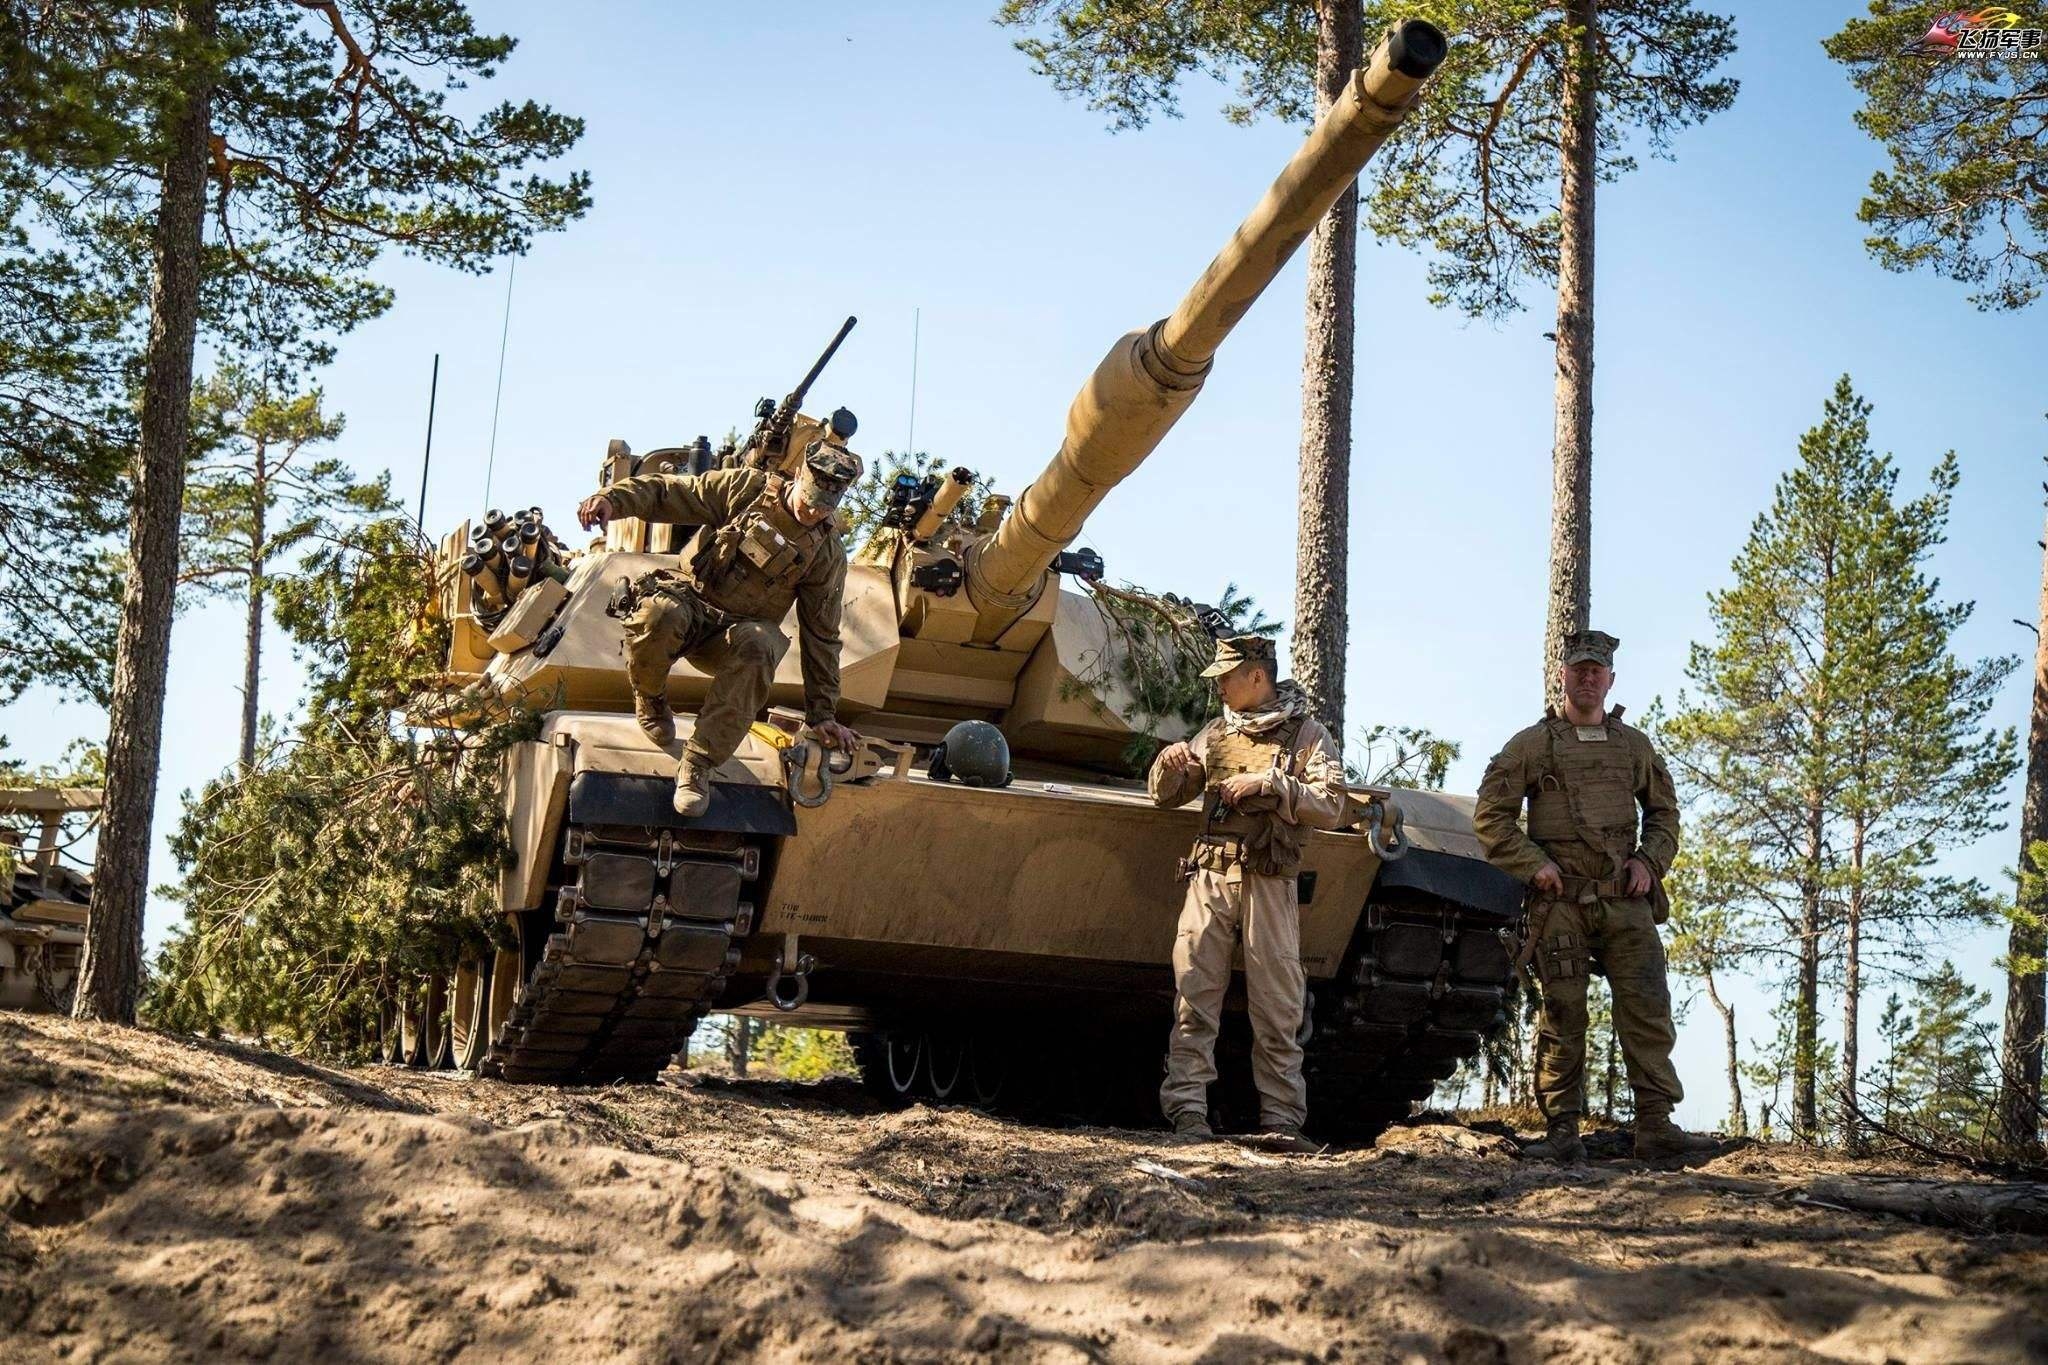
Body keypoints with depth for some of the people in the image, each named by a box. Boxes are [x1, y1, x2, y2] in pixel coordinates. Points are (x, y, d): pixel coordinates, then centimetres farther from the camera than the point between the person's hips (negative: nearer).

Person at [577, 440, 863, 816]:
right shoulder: (748, 488, -3)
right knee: (656, 615, -38)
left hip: (740, 631, 0)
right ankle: (651, 703, -4)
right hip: (690, 603, 0)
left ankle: (698, 764, -31)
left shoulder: (828, 554, 0)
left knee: (758, 647, -38)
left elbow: (821, 637, 4)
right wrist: (613, 498, -24)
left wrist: (823, 714, 3)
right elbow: (669, 492, -4)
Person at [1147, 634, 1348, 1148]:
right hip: (1210, 877, 3)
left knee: (1278, 1010, -1)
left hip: (1270, 885, -3)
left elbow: (1331, 808, -7)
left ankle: (1282, 1118, 4)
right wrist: (1170, 764, -2)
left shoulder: (1306, 734, 4)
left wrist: (1269, 784, -16)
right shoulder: (1215, 733, 16)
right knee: (1194, 999, -4)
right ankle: (1187, 1110, -3)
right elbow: (1164, 796, 20)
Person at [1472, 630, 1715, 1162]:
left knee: (1648, 1010, -6)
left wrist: (1650, 861, 6)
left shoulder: (1635, 745, 16)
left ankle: (1656, 1126, -4)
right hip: (1560, 900, -3)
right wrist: (1533, 863, -7)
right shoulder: (1532, 745, 6)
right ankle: (1563, 1133, 2)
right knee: (1563, 1017, -2)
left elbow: (1663, 812, 24)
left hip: (1626, 899, 3)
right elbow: (1490, 814, 4)